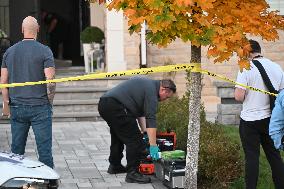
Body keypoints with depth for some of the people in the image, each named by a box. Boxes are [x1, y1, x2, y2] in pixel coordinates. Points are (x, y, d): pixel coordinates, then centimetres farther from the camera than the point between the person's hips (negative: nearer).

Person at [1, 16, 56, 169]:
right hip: (40, 107, -4)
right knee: (44, 149, 0)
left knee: (16, 150, 11)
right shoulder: (44, 51, -7)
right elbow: (50, 81, -12)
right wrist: (49, 102, 1)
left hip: (17, 108, 4)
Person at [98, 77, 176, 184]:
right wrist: (153, 145, -12)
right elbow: (151, 119, -12)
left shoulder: (147, 84, 23)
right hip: (116, 106, -11)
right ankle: (132, 173, -2)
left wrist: (144, 132, 28)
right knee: (134, 140, -6)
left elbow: (140, 110, 30)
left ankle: (114, 166, 40)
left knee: (118, 136, 27)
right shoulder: (151, 90, -7)